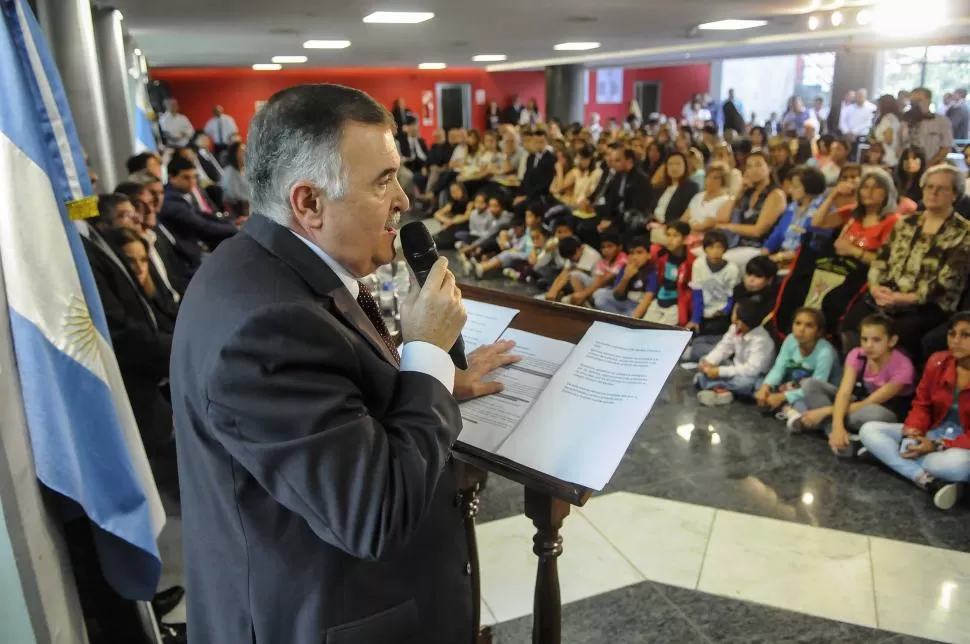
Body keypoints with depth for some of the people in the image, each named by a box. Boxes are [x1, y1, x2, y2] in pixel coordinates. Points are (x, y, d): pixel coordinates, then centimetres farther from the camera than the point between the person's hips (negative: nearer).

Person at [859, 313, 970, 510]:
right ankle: (927, 480, -30)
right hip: (932, 434, 6)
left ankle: (890, 455, -15)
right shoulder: (937, 361, -3)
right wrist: (913, 431, -14)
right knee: (869, 430, -13)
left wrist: (939, 446, -25)